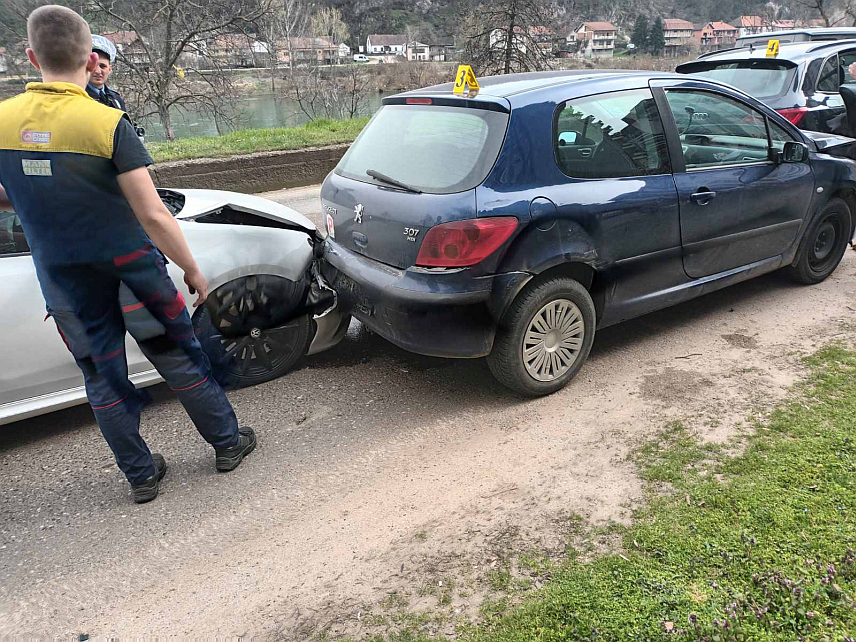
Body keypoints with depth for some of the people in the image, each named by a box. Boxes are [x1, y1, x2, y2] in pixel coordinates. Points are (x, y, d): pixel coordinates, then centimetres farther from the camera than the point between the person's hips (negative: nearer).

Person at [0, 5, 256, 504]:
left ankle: (141, 475, 26)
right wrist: (194, 273, -10)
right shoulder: (107, 122, -17)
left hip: (65, 285, 4)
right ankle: (228, 444, 27)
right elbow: (153, 215, -20)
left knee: (103, 379, 16)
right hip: (130, 270, -3)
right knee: (181, 359, 13)